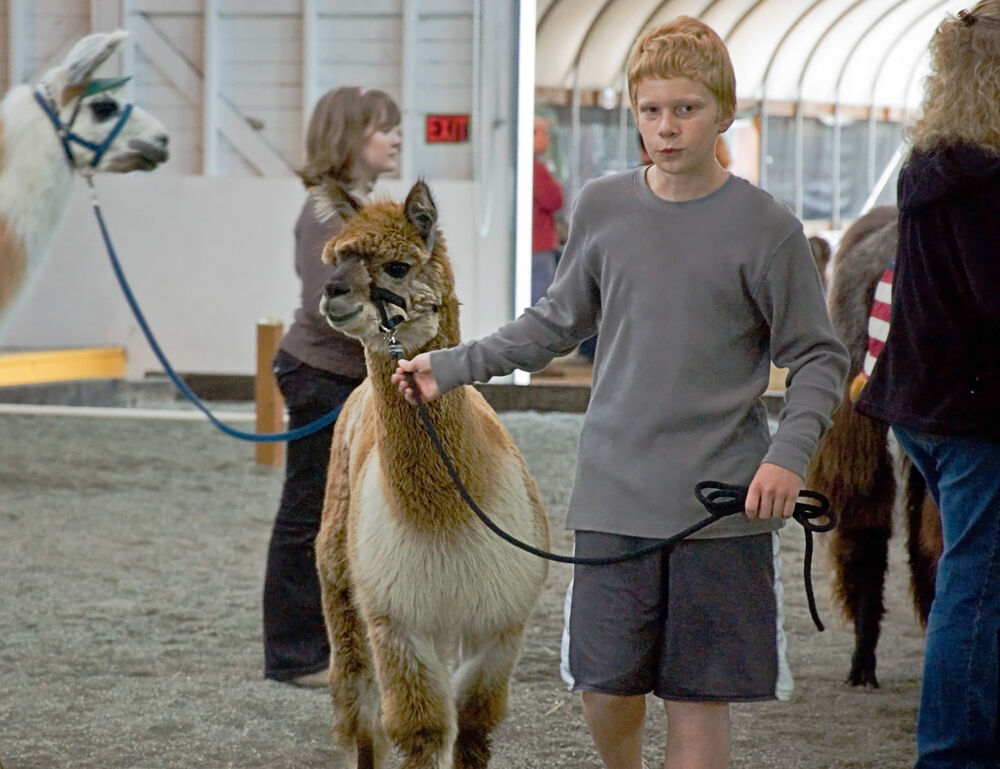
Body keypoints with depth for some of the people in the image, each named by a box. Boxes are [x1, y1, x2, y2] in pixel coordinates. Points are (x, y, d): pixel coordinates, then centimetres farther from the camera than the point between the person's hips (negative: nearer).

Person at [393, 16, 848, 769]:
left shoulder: (765, 226, -4)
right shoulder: (602, 207, 6)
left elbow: (818, 360, 0)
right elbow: (560, 320, 19)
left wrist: (789, 454, -15)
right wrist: (455, 365, 14)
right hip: (616, 496, 3)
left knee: (698, 698, 1)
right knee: (607, 687, 3)